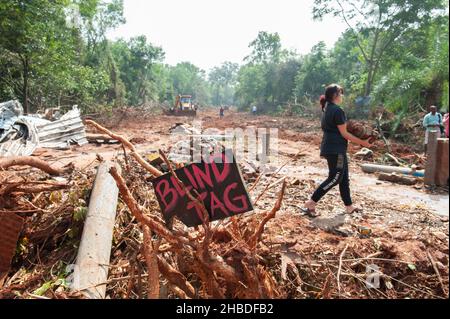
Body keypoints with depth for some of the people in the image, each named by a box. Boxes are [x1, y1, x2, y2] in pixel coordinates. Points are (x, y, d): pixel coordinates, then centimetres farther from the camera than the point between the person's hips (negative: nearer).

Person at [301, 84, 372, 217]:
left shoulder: (327, 109, 14)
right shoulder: (337, 110, -15)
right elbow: (344, 133, -14)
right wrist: (362, 142, -7)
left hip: (330, 147, 10)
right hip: (335, 149, -10)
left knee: (344, 177, 14)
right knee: (335, 178, -6)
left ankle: (349, 207, 23)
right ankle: (309, 204, -6)